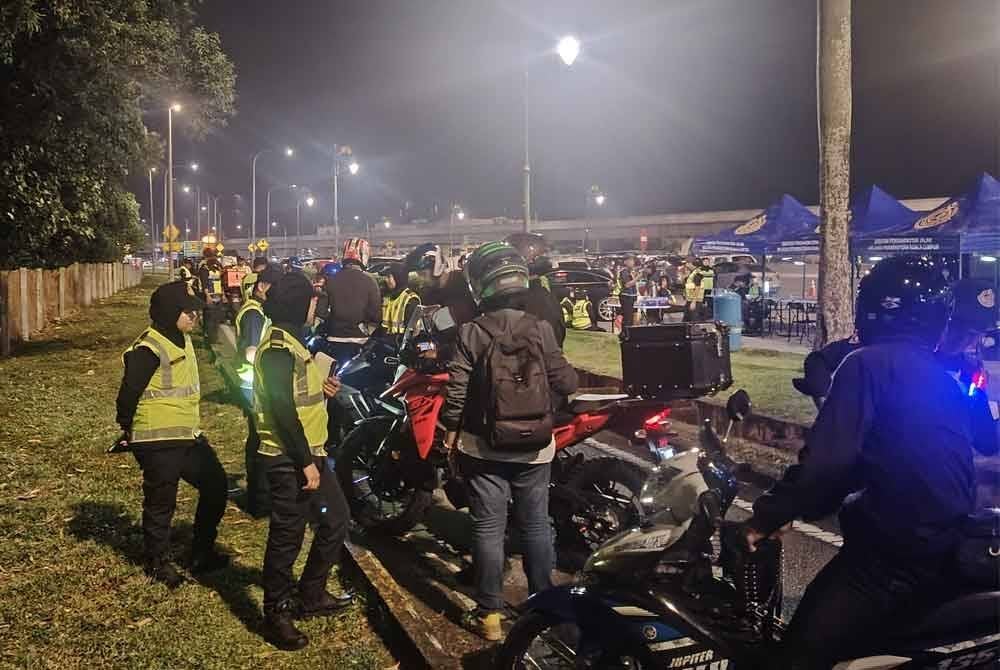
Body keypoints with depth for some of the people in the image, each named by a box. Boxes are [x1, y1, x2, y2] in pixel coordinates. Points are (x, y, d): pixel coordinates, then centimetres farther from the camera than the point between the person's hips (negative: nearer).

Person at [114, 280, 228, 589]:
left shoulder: (182, 339, 11)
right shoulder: (149, 348, -19)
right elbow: (128, 392, -18)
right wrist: (128, 430, -5)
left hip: (187, 435, 9)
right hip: (158, 442, -9)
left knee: (215, 484, 13)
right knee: (161, 503, 4)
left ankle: (202, 552, 26)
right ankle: (157, 561, 25)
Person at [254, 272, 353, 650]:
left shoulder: (293, 340, 13)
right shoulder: (278, 347, -19)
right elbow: (283, 410, -24)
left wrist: (323, 390, 6)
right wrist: (305, 462, -23)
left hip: (309, 452, 10)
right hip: (288, 459, -10)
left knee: (335, 519, 17)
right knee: (287, 537, 1)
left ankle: (309, 595, 30)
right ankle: (276, 616, 16)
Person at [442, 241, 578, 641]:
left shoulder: (471, 333, -9)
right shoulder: (540, 329, -7)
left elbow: (456, 392, -9)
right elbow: (564, 383, -5)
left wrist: (451, 433, 4)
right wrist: (571, 373, 18)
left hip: (483, 447, -1)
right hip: (534, 446, 2)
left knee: (488, 529, 7)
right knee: (535, 526, 15)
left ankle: (489, 614, 13)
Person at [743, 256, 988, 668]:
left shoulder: (869, 364, -11)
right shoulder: (946, 380, 14)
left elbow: (827, 460, -21)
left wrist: (769, 514, -9)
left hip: (893, 561, -9)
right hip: (946, 553, 9)